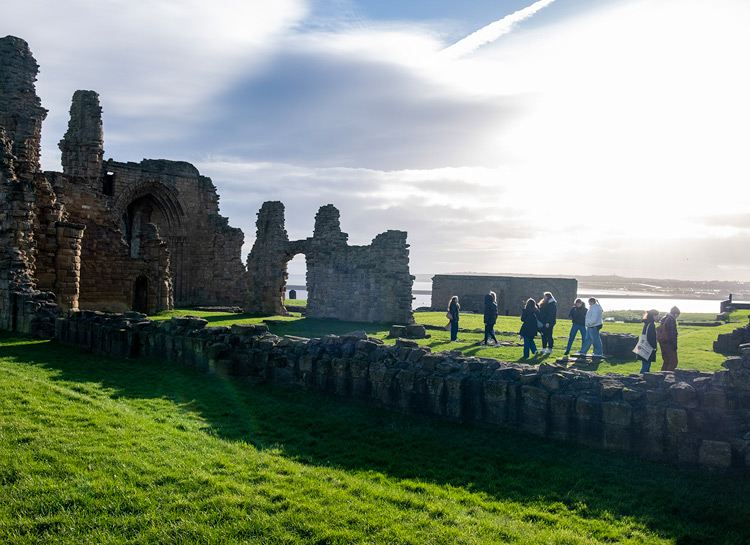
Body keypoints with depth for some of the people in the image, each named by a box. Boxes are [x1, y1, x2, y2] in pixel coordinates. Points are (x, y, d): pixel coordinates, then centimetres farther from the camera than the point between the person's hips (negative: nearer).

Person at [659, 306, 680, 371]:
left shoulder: (663, 319, 15)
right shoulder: (671, 320, -14)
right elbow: (672, 333, -18)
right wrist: (674, 344, -17)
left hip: (662, 343, 9)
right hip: (669, 343, -9)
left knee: (666, 361, 16)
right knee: (673, 361, -3)